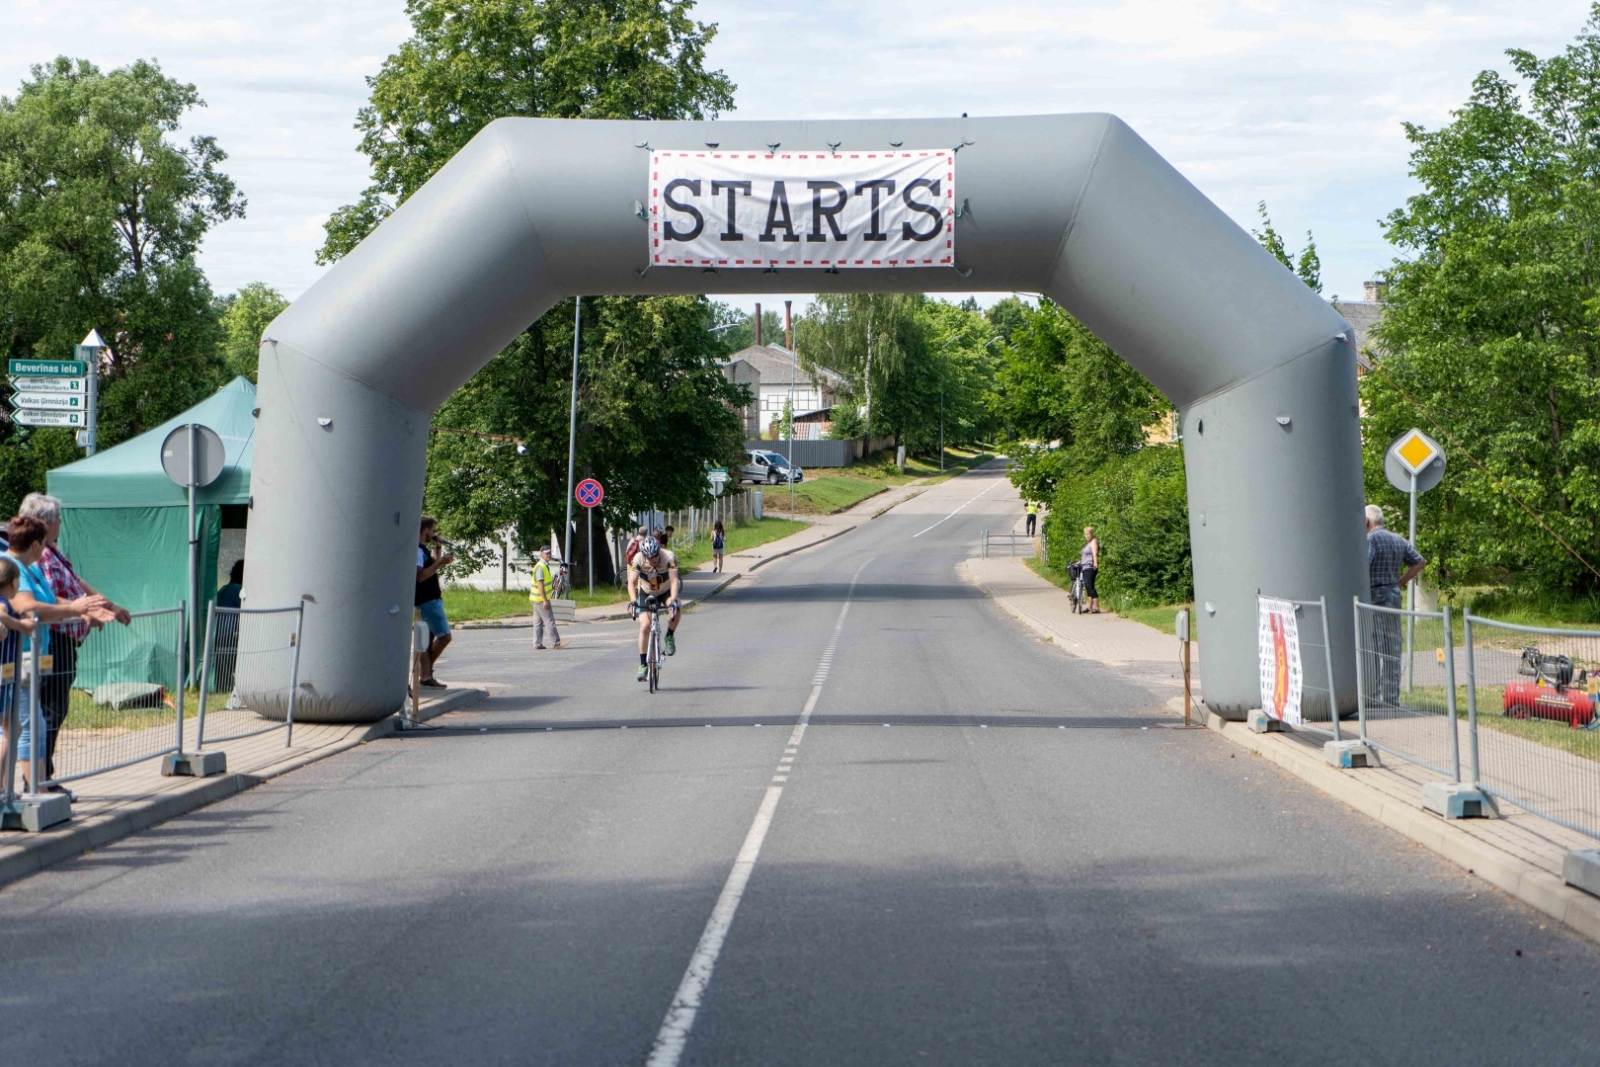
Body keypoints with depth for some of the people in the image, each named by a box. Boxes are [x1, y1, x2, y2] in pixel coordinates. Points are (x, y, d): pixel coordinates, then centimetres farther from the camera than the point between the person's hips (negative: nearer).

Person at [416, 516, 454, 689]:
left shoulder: (423, 548, 16)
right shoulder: (417, 549, -16)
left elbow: (433, 566, 29)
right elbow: (420, 575, -25)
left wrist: (438, 549, 15)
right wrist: (441, 562, -23)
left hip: (431, 599, 11)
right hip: (427, 601, -11)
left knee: (428, 638, 9)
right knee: (444, 636, -9)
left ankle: (426, 676, 9)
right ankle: (427, 672, -2)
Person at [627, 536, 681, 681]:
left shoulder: (669, 557, -30)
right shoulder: (638, 559, -26)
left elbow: (674, 581, -35)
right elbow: (631, 582, -30)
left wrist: (673, 600, -50)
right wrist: (633, 601, -46)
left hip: (666, 591, -1)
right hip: (646, 593, 1)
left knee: (676, 611, -33)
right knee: (645, 626, -15)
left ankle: (670, 636, -5)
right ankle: (643, 664, -6)